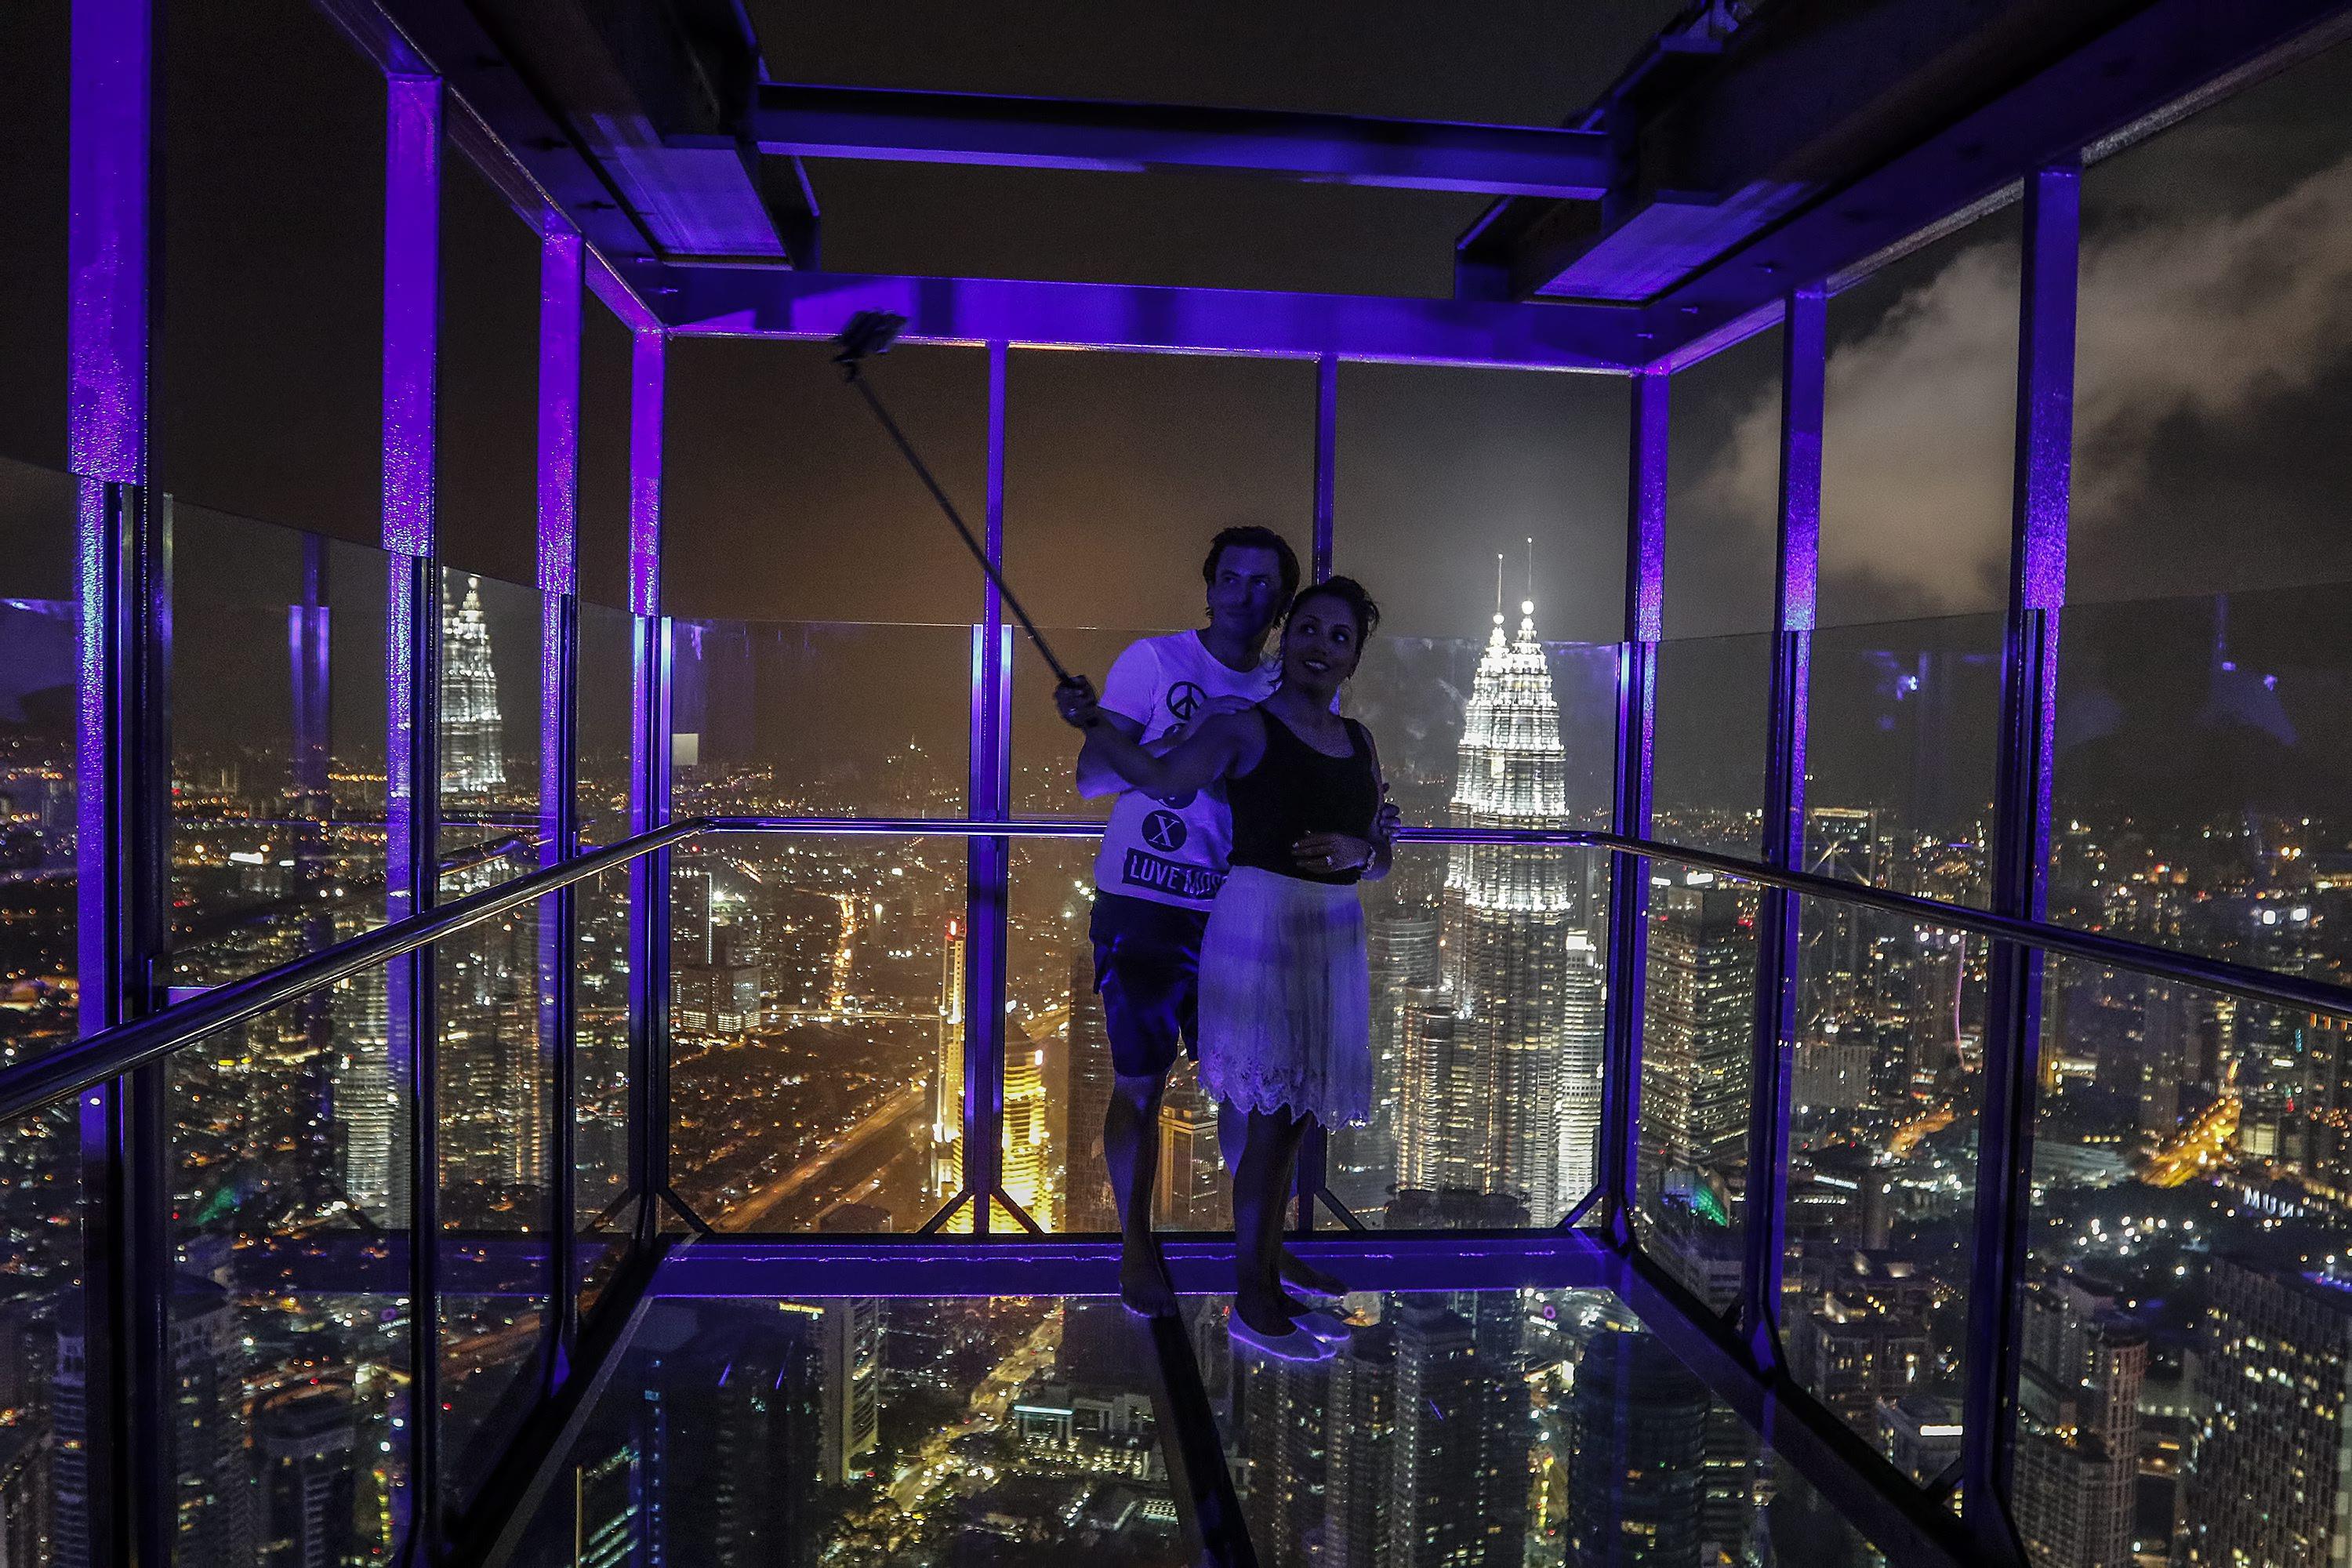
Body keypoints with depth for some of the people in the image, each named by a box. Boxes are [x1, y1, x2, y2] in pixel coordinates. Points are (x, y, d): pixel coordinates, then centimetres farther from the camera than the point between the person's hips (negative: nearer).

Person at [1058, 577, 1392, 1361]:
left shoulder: (1358, 741, 14)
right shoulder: (1246, 728, -4)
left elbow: (1382, 853, 15)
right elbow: (1159, 774, -20)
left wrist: (1357, 853, -7)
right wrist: (1091, 721, -33)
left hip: (1332, 931, 7)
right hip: (1261, 919, -7)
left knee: (1294, 1117, 14)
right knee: (1274, 1115, -4)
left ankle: (1270, 1284, 27)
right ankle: (1250, 1305, 8)